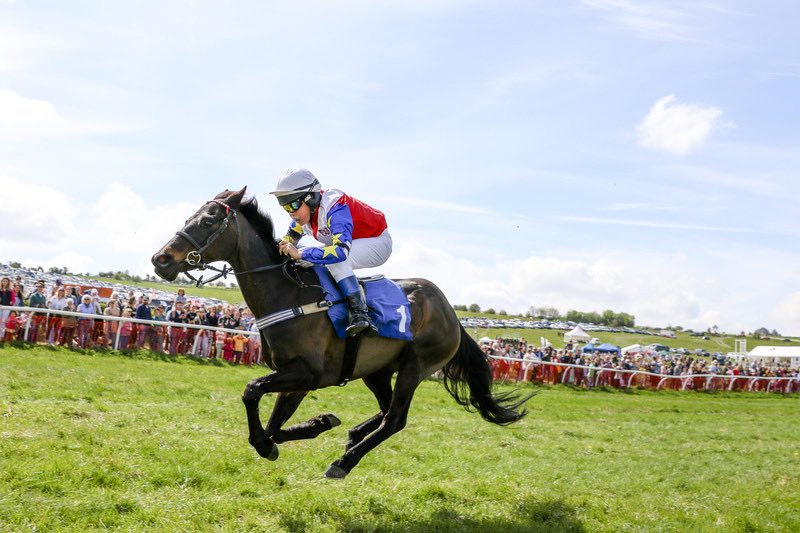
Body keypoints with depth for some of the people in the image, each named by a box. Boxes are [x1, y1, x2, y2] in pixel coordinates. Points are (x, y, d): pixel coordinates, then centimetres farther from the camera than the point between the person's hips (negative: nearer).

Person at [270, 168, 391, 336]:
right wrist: (282, 249, -13)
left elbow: (340, 251, -47)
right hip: (350, 244, 9)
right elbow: (289, 238, 10)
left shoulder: (334, 209, -34)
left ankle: (360, 315, -36)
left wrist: (300, 254, -45)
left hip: (378, 242, -9)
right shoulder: (304, 212, -8)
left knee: (335, 259, -34)